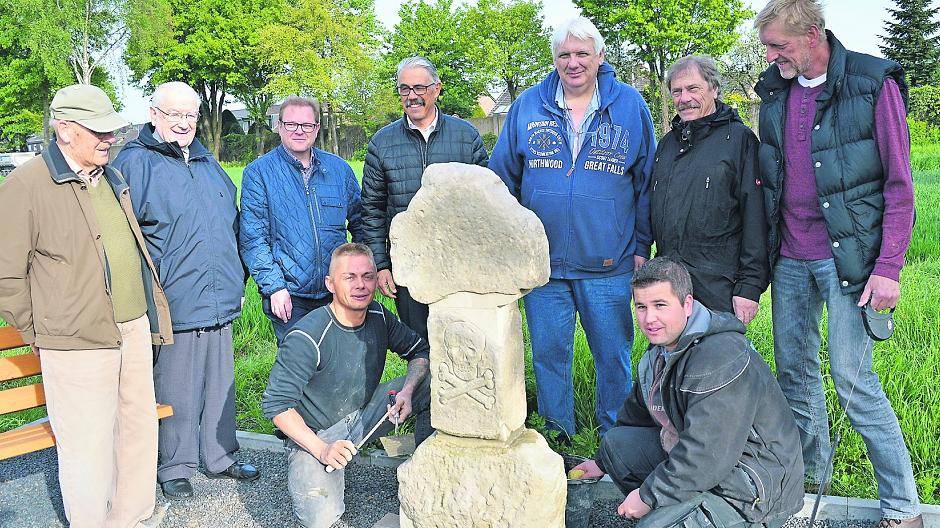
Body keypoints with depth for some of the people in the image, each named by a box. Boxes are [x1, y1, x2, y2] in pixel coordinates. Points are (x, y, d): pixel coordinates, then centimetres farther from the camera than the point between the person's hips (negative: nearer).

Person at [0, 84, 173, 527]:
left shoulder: (110, 177, 13)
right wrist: (38, 334, -3)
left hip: (135, 329, 7)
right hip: (79, 343, -7)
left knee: (140, 430, 16)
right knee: (89, 448, 1)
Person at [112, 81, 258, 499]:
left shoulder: (207, 163, 15)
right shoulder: (134, 163, -6)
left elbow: (232, 225, 22)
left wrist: (238, 279, 20)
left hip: (218, 301, 6)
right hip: (173, 304, -6)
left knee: (220, 384, 15)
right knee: (175, 391, 5)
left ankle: (220, 457, 31)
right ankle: (175, 468, 23)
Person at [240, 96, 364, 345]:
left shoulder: (339, 168, 8)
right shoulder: (258, 172, -1)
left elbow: (360, 224, 15)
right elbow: (252, 238, -5)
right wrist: (274, 286, -13)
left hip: (338, 293, 3)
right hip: (288, 296, -3)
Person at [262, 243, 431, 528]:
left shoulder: (379, 316, -9)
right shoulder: (306, 338, -27)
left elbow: (421, 351, 4)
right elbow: (275, 404, -24)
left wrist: (407, 391, -16)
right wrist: (322, 450, -30)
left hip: (363, 413, 6)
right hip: (314, 434, -5)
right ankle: (306, 468, 6)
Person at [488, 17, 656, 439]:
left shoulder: (630, 105, 2)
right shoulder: (528, 105, 4)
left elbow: (646, 182, 6)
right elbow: (503, 179, 10)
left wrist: (642, 246, 3)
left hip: (608, 265, -1)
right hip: (541, 260, 2)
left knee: (613, 355, 10)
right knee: (548, 355, 11)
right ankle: (556, 437, 29)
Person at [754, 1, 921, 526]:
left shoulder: (873, 83, -7)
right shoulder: (775, 92, 9)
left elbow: (899, 184, -7)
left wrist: (889, 267, -13)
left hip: (847, 255, -5)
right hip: (790, 259, 5)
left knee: (852, 376, -5)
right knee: (795, 371, 11)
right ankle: (810, 478, 30)